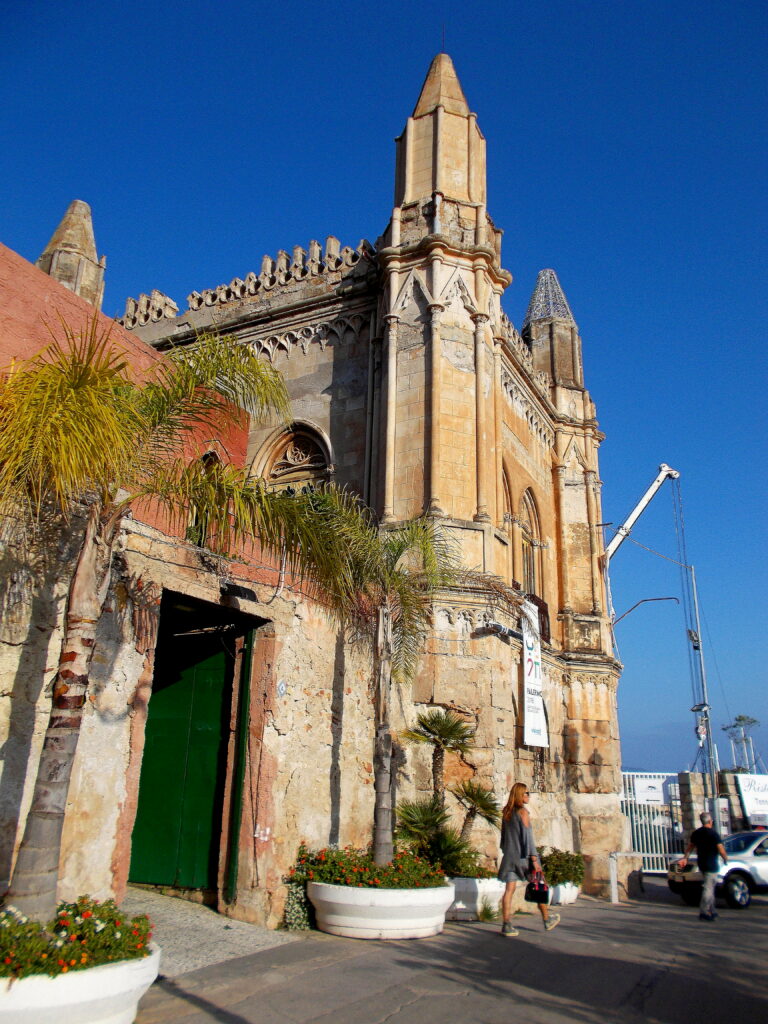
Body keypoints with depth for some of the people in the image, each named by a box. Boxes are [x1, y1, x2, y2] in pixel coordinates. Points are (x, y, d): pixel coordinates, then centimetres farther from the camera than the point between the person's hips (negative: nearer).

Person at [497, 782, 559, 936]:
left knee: (509, 890, 1)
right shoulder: (522, 811, -10)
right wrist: (534, 859, -15)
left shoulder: (506, 812, 11)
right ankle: (547, 920, 24)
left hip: (509, 856, 6)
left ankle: (506, 925, -6)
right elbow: (527, 836, -15)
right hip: (523, 855, -6)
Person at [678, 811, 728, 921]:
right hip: (711, 865, -7)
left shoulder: (696, 833, 8)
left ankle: (711, 911, 24)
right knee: (708, 888, -5)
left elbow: (689, 846, 16)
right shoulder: (713, 833, -15)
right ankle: (703, 913, -7)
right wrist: (725, 859, 0)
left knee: (709, 887, 19)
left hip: (701, 864, 7)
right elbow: (721, 850, -17)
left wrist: (685, 858, 24)